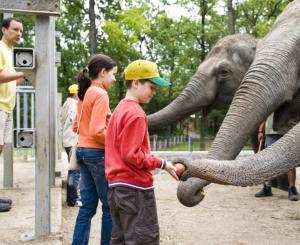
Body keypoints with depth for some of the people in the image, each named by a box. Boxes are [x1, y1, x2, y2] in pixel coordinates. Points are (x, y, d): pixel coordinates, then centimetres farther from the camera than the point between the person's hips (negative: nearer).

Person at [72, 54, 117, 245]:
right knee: (110, 206, 2)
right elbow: (97, 131, -21)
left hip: (83, 151, 9)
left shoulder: (85, 94, 13)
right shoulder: (101, 94, -15)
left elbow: (77, 127, 19)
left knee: (88, 206, 13)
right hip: (98, 154, -9)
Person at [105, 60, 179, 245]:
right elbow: (132, 155, -19)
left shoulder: (120, 109, 13)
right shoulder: (135, 113, -15)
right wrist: (161, 164, -11)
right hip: (135, 189, -9)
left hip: (117, 186, 10)